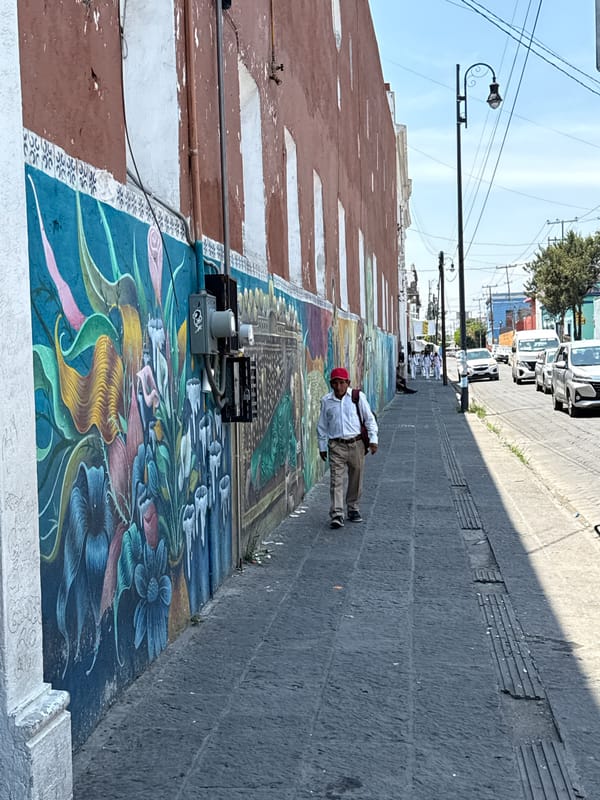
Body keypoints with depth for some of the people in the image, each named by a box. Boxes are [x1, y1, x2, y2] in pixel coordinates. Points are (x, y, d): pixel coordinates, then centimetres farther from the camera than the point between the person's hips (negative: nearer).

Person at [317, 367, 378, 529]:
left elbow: (369, 419, 5)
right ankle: (337, 514, -11)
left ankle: (353, 509, 28)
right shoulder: (326, 401, 4)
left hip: (356, 444, 0)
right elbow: (322, 426, 12)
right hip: (336, 446, 0)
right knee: (336, 480, -9)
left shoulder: (358, 397, -1)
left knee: (356, 479, 10)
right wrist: (322, 447, 12)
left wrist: (373, 439, -1)